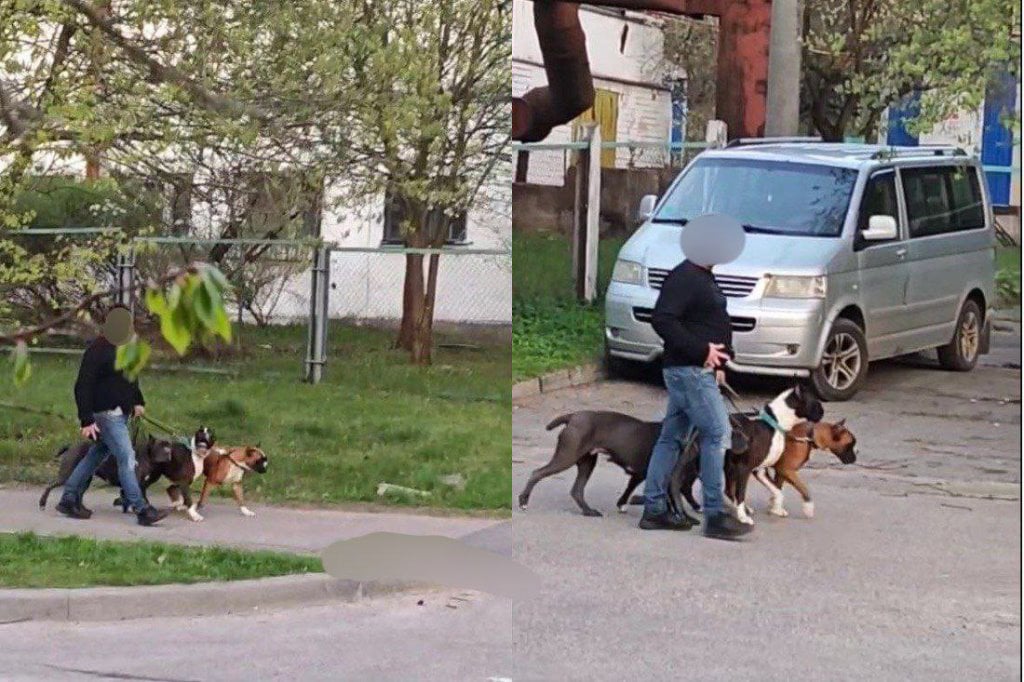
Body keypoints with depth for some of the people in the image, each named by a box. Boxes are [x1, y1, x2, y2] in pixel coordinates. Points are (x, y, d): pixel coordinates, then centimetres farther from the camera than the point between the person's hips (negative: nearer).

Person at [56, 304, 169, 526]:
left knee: (96, 456, 14)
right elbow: (83, 387, -18)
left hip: (121, 413, 10)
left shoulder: (125, 347, 13)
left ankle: (68, 500, 23)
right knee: (127, 459, -11)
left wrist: (138, 401, 16)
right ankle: (142, 510, -11)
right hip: (107, 414, -10)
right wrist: (87, 421, -22)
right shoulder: (97, 350, -15)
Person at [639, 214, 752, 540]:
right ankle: (715, 516, -10)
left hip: (696, 370, 10)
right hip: (689, 370, -10)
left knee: (672, 437, 11)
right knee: (717, 434, -11)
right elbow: (662, 319, -24)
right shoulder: (683, 277, -15)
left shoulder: (702, 278, 17)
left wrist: (716, 362, 16)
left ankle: (654, 510, 15)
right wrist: (702, 350, -23)